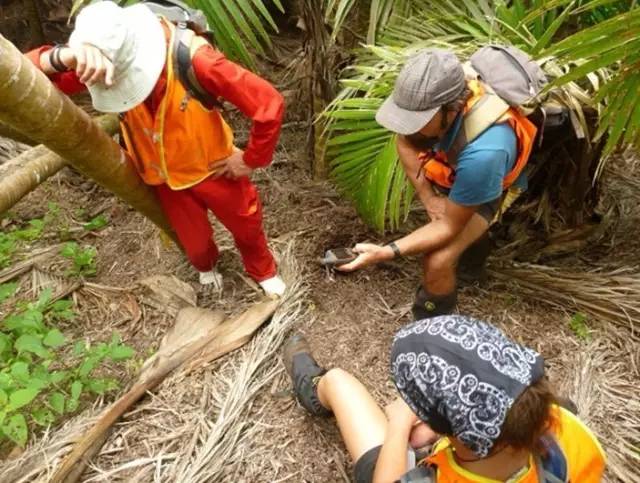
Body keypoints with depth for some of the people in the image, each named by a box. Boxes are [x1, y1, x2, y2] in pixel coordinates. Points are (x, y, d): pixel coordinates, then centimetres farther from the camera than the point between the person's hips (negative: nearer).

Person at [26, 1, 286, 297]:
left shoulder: (192, 59, -35)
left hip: (215, 169, -3)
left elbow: (269, 103, -33)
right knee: (195, 242, 22)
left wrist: (251, 160, -20)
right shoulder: (102, 66, -21)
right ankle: (207, 267, 59)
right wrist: (64, 56, -51)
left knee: (247, 227, 18)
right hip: (165, 180, 3)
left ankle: (264, 272, 52)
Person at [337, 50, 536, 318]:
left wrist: (386, 252, -39)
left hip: (483, 190, -5)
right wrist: (428, 198, -16)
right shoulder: (430, 97, -31)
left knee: (437, 263, -19)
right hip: (448, 173, 5)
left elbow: (449, 226, -31)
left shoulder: (483, 153, -46)